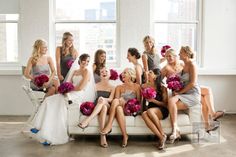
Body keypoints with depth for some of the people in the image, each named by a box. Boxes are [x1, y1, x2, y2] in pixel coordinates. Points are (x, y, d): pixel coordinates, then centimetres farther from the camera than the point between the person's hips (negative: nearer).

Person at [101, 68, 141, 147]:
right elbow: (116, 99, 8)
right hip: (120, 107, 3)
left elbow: (138, 101, 6)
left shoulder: (136, 86, 13)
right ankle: (125, 136, -38)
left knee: (115, 101, -32)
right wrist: (120, 102, -17)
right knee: (118, 108, -37)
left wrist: (124, 102, -11)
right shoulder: (119, 87, 21)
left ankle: (109, 125, -34)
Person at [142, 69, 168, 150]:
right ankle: (161, 137, -32)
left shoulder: (162, 88, 1)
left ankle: (163, 134, -23)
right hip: (151, 109, 3)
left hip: (162, 111, -3)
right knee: (144, 114, -33)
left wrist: (153, 100, -12)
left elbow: (165, 104, 0)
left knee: (150, 111, -36)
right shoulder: (145, 86, 12)